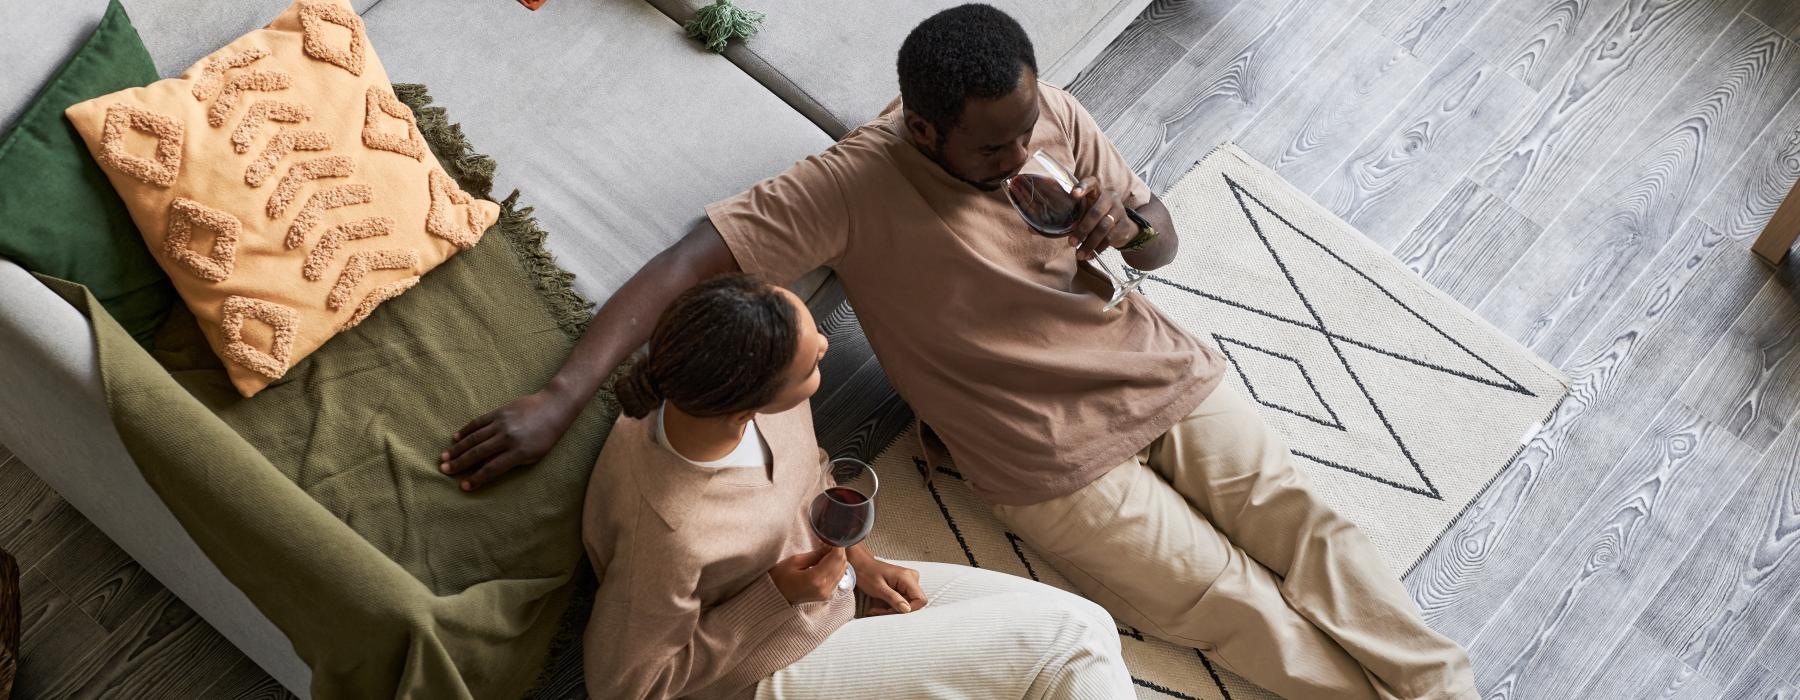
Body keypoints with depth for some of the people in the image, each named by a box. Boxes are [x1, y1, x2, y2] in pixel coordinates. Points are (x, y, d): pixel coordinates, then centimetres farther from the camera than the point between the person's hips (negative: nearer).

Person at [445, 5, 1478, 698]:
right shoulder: (852, 187, -19)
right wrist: (561, 399, -34)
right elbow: (688, 263, -26)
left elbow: (1164, 243, 7)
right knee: (1239, 607, -6)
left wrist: (1132, 221, -19)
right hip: (1055, 463, -4)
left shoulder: (1054, 114, -4)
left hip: (1162, 375, 5)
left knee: (1304, 524, -1)